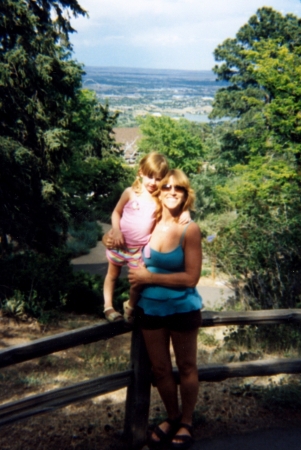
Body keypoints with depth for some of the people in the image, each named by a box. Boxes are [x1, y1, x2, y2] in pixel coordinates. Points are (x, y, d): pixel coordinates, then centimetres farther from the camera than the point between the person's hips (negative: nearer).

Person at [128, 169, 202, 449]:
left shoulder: (189, 230, -16)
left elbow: (191, 278, -20)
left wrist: (150, 277, -18)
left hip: (182, 309, -4)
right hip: (150, 308, 4)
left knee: (186, 367, 16)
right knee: (160, 370, 17)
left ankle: (186, 422, 36)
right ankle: (172, 417, 40)